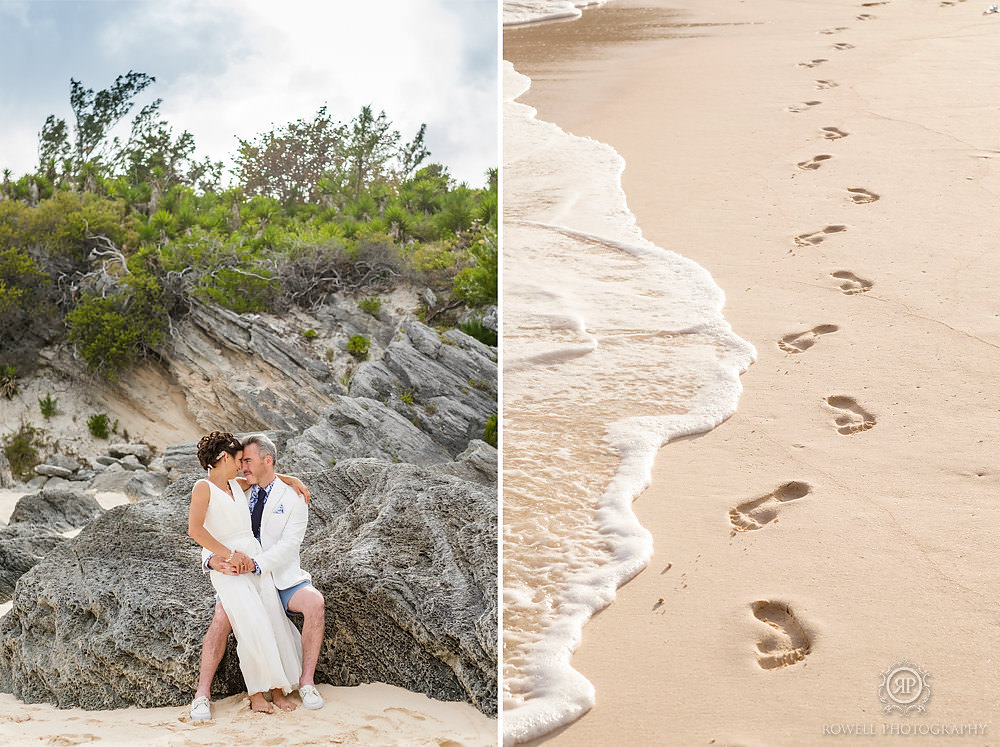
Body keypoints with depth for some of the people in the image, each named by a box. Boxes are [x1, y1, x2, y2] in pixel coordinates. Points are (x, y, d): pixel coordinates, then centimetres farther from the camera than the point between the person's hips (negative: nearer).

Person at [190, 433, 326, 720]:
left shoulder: (293, 497, -3)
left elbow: (288, 545, -15)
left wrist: (255, 564, -32)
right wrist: (212, 559, -21)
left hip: (282, 578, -1)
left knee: (315, 603, -30)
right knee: (221, 616, -28)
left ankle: (307, 681, -19)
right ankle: (202, 694, -19)